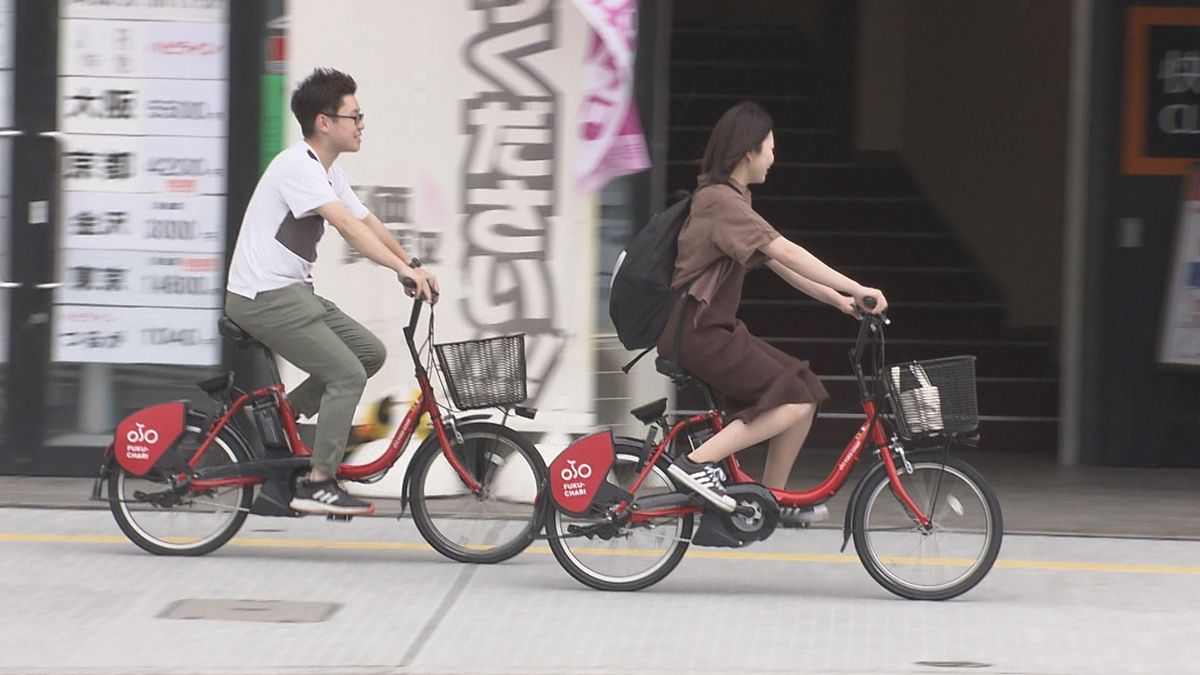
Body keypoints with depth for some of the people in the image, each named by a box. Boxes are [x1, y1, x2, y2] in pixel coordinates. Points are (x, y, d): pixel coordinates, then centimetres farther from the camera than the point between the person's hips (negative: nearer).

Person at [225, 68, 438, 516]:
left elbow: (368, 222, 13)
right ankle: (318, 486, -9)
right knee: (348, 374, -13)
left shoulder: (327, 172, 15)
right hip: (265, 297, -10)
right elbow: (346, 225, -28)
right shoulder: (298, 167, -18)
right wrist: (404, 269, -34)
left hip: (293, 293, 10)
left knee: (370, 353, 7)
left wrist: (414, 266, -1)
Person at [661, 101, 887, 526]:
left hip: (716, 329, 10)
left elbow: (779, 265, 16)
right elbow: (784, 253, -24)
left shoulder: (732, 200, 17)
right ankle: (699, 463, -17)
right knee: (794, 401, -16)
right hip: (696, 334, -10)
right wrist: (856, 288, -24)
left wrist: (837, 299, 7)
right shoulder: (720, 201, -16)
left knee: (807, 390, 5)